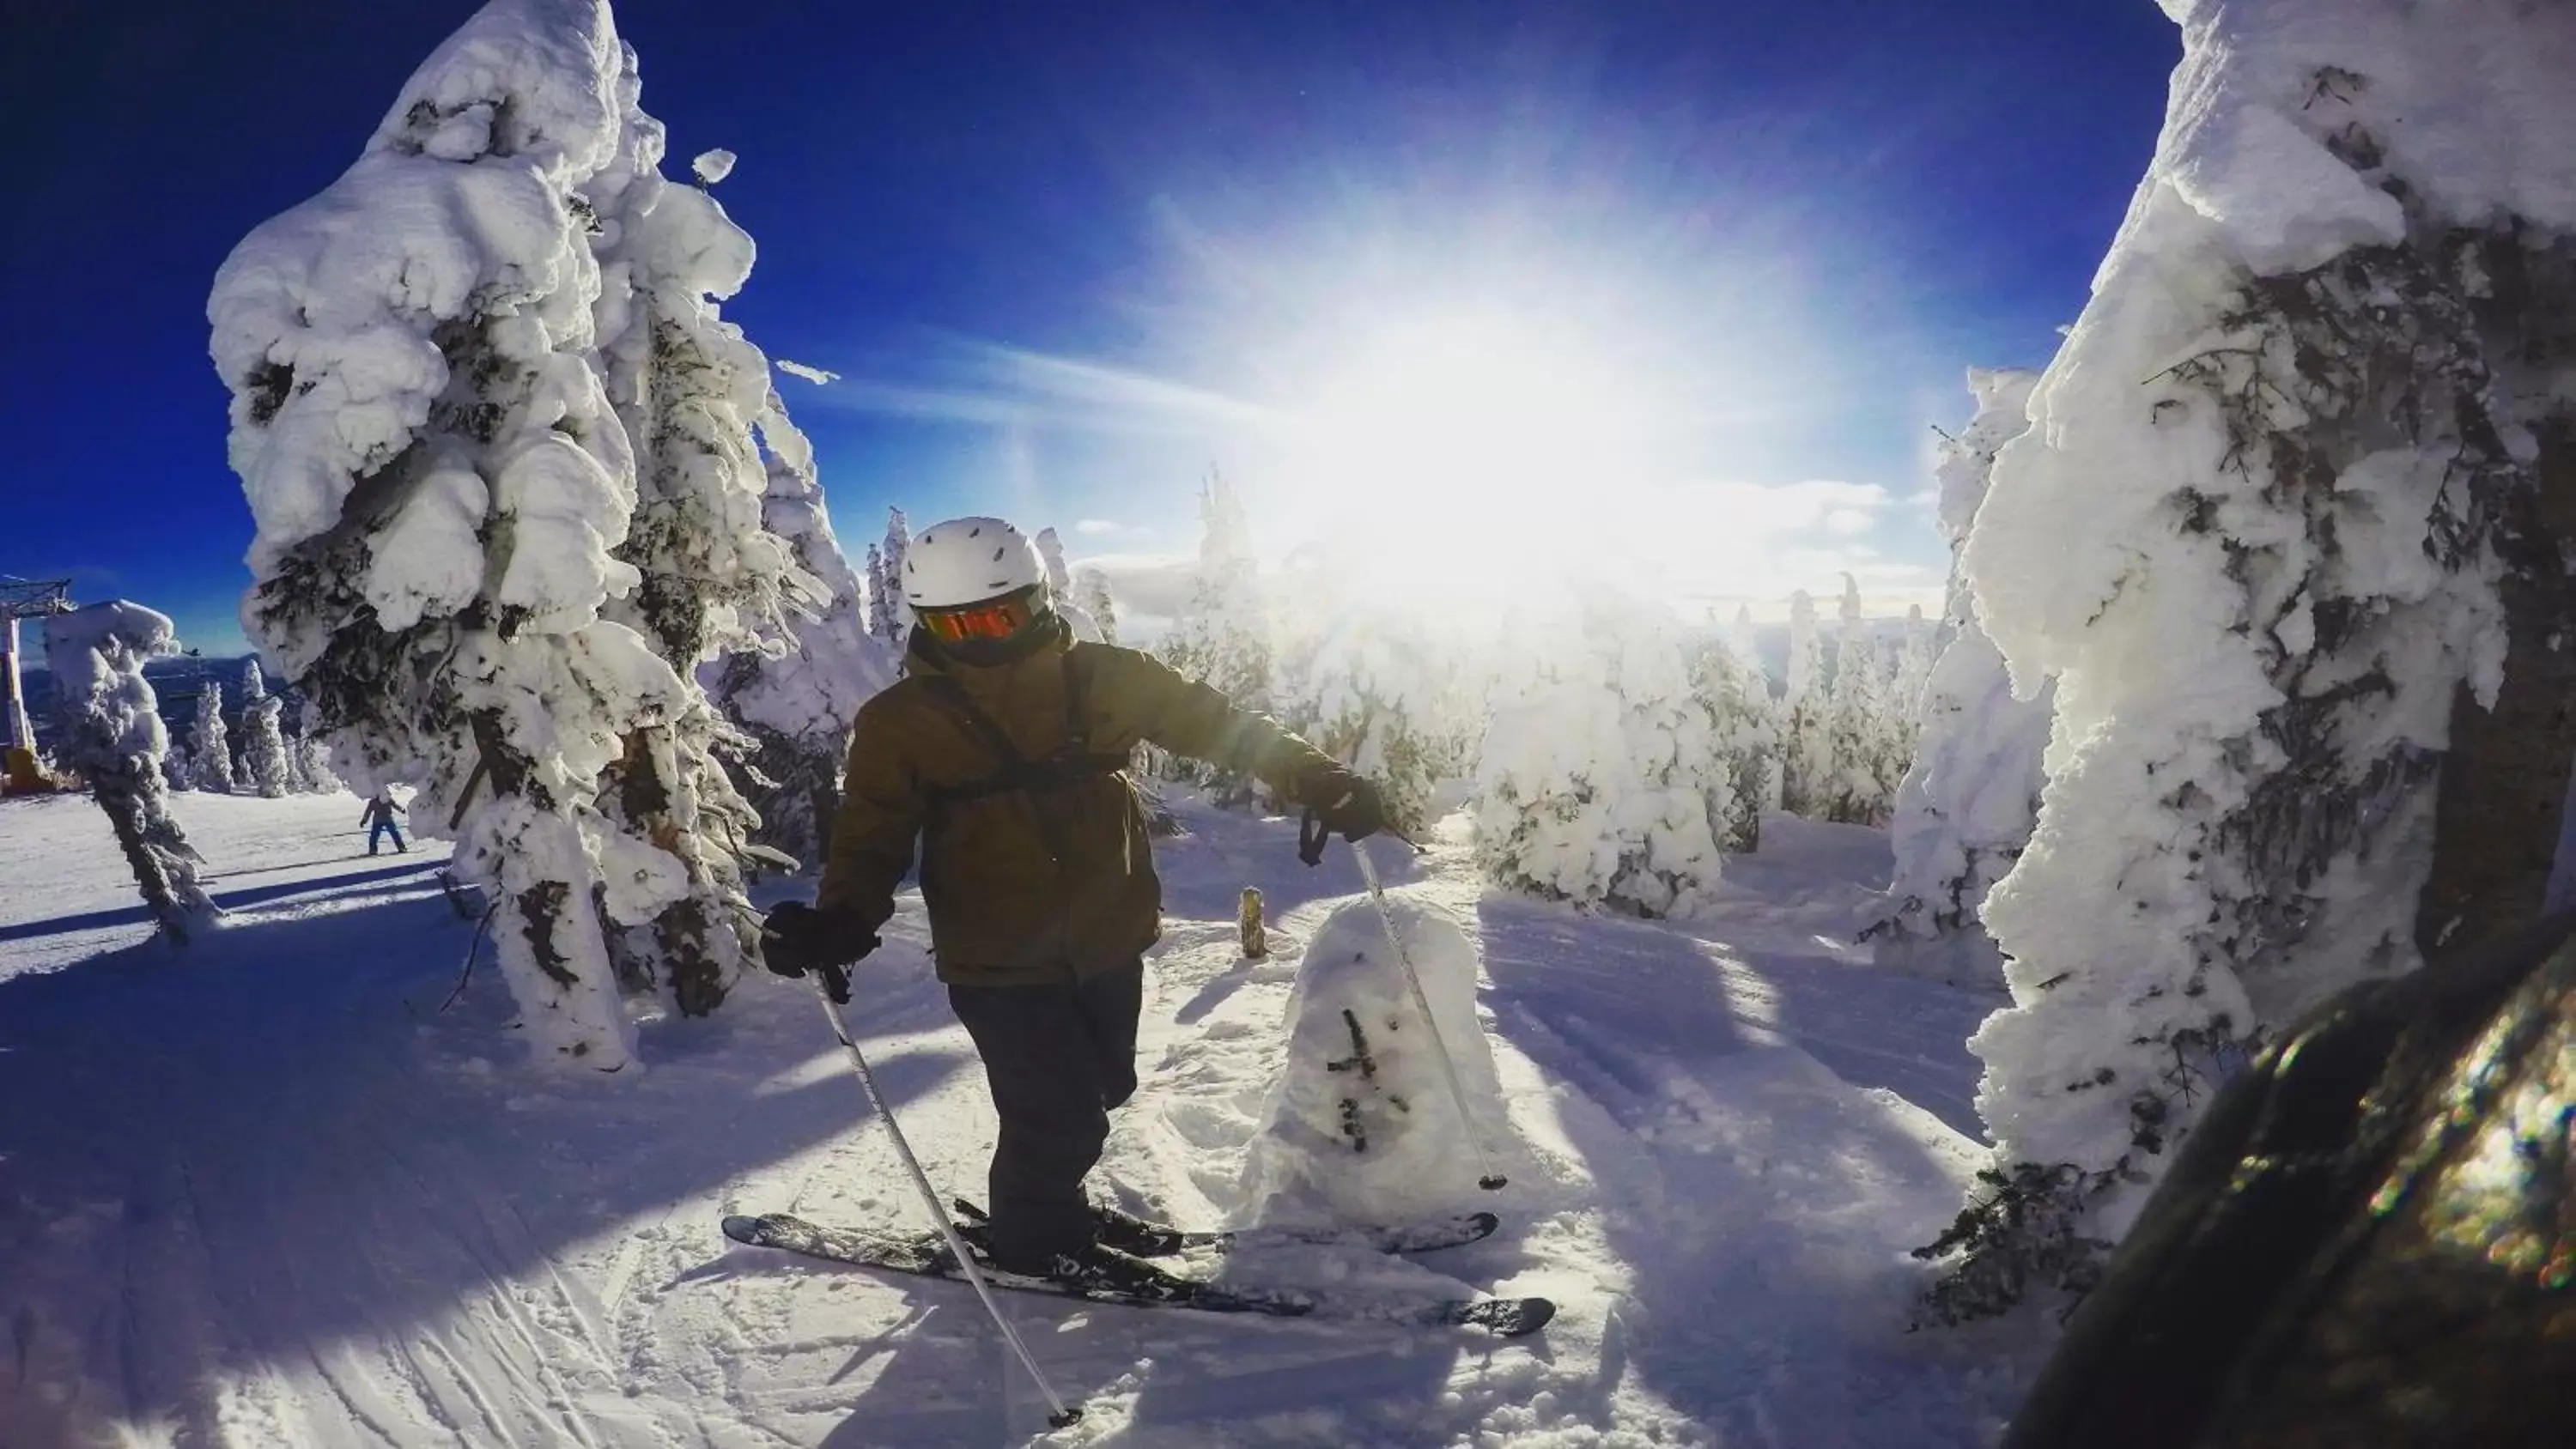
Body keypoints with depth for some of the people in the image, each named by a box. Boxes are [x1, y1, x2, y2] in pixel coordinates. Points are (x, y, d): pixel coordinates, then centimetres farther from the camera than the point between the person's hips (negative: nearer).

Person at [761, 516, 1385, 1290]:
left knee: (1097, 1092, 18)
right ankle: (1031, 1237, 27)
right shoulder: (900, 722, -9)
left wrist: (1319, 781, -4)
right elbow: (872, 839, -4)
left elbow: (1217, 724, 2)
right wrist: (840, 922, -24)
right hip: (1001, 964, -4)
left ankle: (1050, 1205, 46)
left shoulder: (1102, 678, -6)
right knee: (1063, 1119, -3)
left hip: (1109, 943, 4)